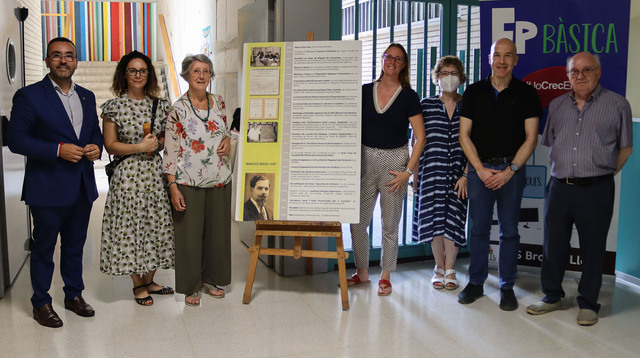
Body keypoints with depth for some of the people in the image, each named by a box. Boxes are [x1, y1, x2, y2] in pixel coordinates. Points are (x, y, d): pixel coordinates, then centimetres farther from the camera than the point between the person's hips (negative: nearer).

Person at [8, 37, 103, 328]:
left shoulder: (87, 96, 11)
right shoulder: (29, 96, -7)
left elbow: (95, 130, 20)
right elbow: (16, 140, -12)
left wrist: (96, 146, -3)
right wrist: (58, 150, -21)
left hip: (82, 186, 5)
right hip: (48, 188, -5)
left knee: (75, 245, 17)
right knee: (43, 247, 7)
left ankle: (74, 295, 32)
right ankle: (41, 303, 22)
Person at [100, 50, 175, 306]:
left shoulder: (160, 105, 8)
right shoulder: (114, 107, -2)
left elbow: (169, 137, 17)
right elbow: (110, 145, -3)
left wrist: (157, 143, -5)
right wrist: (139, 147, -14)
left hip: (155, 172, 4)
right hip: (128, 174, -3)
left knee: (156, 225, 8)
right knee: (130, 226, 2)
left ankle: (149, 280, 25)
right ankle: (138, 285, 18)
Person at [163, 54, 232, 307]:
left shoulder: (218, 103, 7)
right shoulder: (178, 109, -6)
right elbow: (171, 150, -7)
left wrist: (228, 140, -2)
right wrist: (173, 187, -13)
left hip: (220, 180, 5)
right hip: (189, 183, -4)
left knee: (217, 231, 12)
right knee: (189, 232, 3)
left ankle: (211, 279, 30)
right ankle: (191, 286, 19)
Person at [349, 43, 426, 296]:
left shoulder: (408, 96, -1)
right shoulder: (365, 91, 6)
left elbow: (420, 138, -2)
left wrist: (408, 171, -9)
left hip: (394, 161, -2)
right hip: (365, 159, 2)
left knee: (390, 224, 5)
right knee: (357, 221, 3)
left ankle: (385, 276, 20)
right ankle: (362, 272, 22)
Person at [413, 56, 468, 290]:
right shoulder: (426, 105, 5)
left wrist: (466, 174, -6)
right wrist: (415, 174, 3)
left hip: (458, 173, 0)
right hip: (431, 172, 0)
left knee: (453, 219, 1)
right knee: (435, 219, 2)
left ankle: (450, 269, 17)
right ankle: (439, 268, 19)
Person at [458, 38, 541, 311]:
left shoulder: (526, 94, 3)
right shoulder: (474, 92, 7)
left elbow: (531, 138, -1)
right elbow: (464, 135, 4)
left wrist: (510, 170, -11)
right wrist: (480, 169, -6)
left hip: (512, 169, -1)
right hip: (480, 168, 1)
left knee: (509, 230, 4)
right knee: (478, 227, 5)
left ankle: (507, 287, 15)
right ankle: (475, 282, 18)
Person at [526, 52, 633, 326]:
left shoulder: (617, 104, 1)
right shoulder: (557, 105, 12)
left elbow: (625, 147, 7)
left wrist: (607, 172, 4)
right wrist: (563, 169, 12)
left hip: (596, 190, -3)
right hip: (559, 187, 4)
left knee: (592, 248, 5)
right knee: (553, 244, 9)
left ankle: (588, 304, 19)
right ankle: (552, 296, 26)